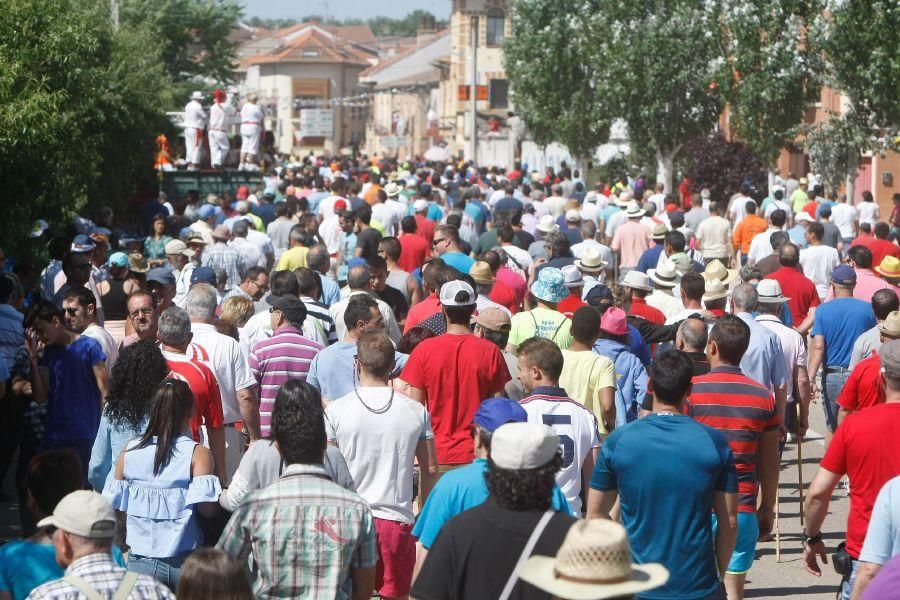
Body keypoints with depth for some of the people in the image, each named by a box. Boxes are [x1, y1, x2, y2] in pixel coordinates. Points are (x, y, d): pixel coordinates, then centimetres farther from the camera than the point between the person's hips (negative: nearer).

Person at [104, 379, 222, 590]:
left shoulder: (128, 451, 1)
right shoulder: (198, 453, -9)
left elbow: (115, 504, 5)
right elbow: (207, 507, -18)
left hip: (141, 559, 3)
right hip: (184, 558, -2)